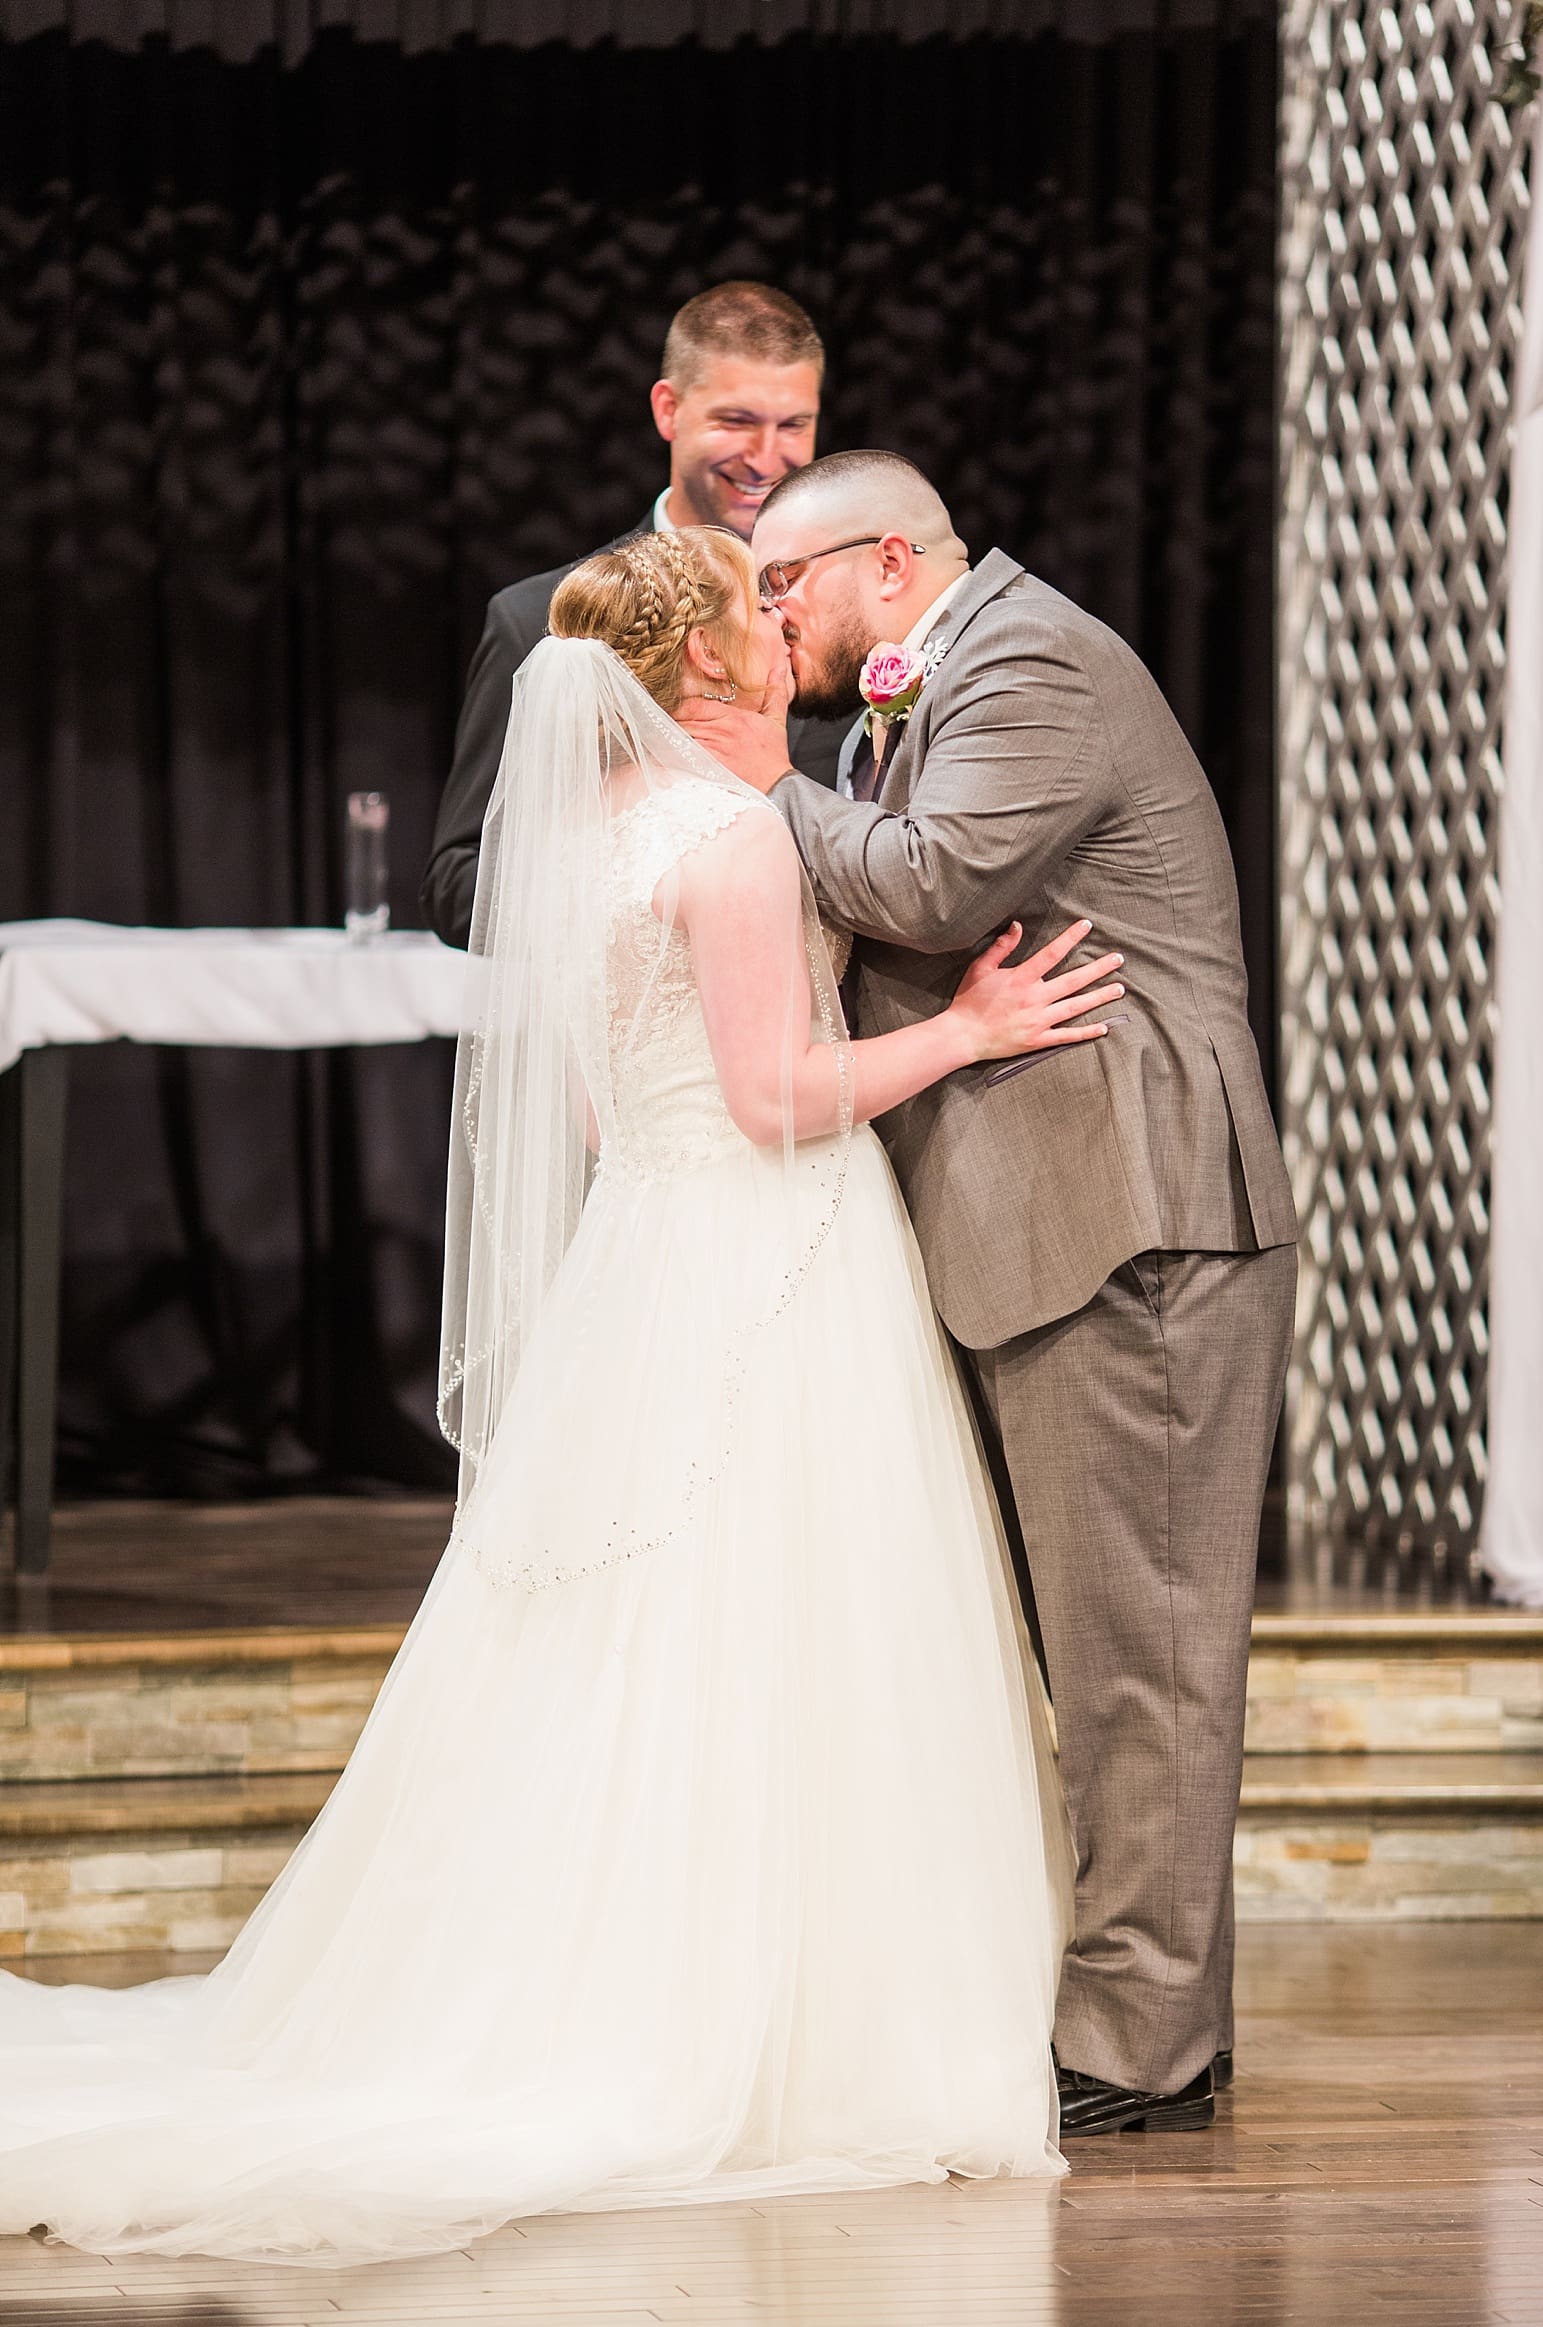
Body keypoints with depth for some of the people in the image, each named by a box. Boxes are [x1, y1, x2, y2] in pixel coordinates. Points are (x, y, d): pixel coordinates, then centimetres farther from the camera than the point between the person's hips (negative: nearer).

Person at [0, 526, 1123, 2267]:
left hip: (637, 1260, 9)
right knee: (760, 1667, -5)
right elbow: (779, 1095, -18)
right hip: (761, 1274, -9)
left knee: (619, 1661, 10)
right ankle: (769, 2043, -1)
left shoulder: (589, 820, 12)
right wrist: (968, 1028, -9)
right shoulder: (731, 830, -15)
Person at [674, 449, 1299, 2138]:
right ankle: (1148, 2006, 18)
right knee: (1100, 1637, 12)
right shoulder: (943, 691, 23)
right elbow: (886, 944, 24)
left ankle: (1138, 2044, -5)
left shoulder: (1033, 665, -9)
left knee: (1133, 1640, -8)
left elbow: (933, 885, -20)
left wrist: (774, 793, -5)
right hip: (1044, 1231, 11)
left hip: (1126, 1220, -11)